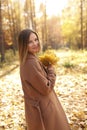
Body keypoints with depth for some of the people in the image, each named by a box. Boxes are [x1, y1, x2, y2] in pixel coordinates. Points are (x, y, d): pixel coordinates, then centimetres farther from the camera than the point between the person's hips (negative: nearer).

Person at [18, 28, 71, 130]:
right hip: (43, 108, -9)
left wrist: (47, 69, -2)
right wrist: (51, 69, -10)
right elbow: (47, 88, -22)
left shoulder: (29, 60, 3)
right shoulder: (31, 63, -27)